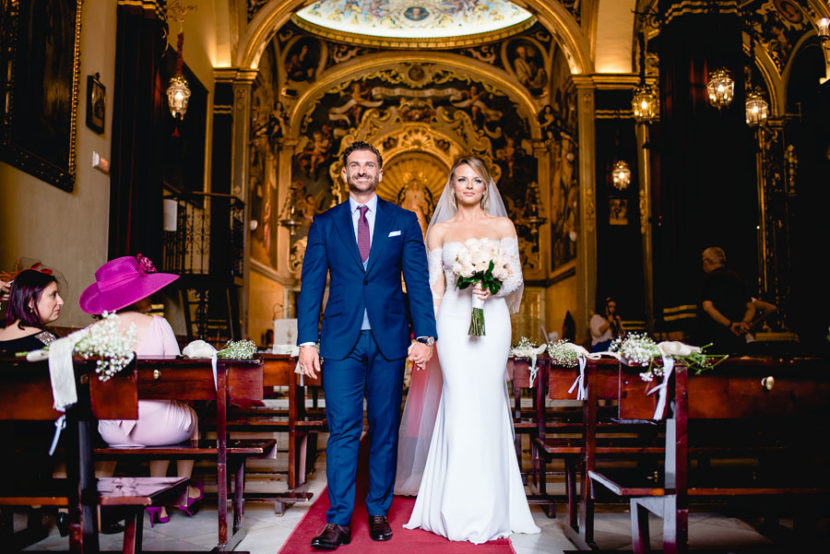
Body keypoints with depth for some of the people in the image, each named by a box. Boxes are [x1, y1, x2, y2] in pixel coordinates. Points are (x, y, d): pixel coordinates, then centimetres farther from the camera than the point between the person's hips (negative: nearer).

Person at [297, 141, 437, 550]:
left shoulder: (404, 221, 9)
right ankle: (339, 521, 4)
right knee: (342, 429, -3)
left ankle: (379, 512, 20)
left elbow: (418, 282, 4)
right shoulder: (325, 223, 9)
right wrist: (306, 340, -4)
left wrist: (425, 335, -6)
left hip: (389, 339, 1)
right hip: (341, 340, 0)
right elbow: (311, 285, 6)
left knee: (384, 429, 7)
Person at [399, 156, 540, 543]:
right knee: (459, 405, -4)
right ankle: (459, 511, 5)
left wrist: (493, 288, -14)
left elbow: (516, 277, 7)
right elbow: (434, 285, 8)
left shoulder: (502, 226, 11)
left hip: (492, 319, 0)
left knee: (487, 403, -1)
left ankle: (487, 509, 11)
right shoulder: (440, 230, 11)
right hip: (453, 320, 0)